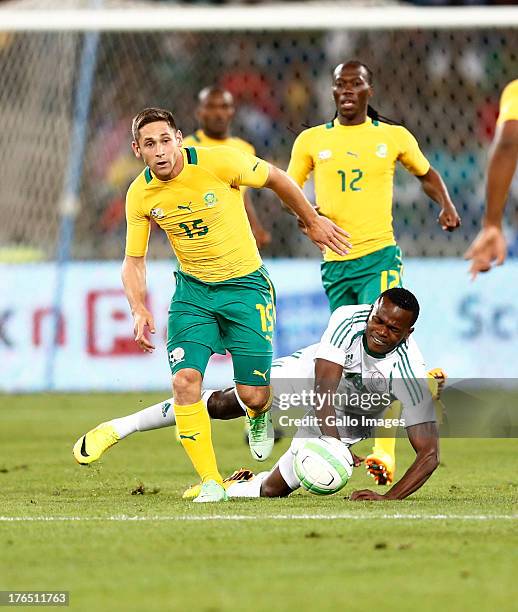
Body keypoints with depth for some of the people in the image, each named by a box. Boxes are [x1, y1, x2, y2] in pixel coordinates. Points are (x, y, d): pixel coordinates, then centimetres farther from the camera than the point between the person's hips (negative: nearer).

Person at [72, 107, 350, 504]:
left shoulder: (219, 162, -20)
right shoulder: (139, 195, -8)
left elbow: (276, 178, -2)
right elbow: (134, 261, 3)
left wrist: (313, 222, 8)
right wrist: (139, 310, -14)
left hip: (245, 285, -2)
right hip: (192, 289, 3)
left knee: (253, 395, -6)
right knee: (185, 380, -18)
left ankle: (260, 415, 35)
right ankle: (211, 482, -8)